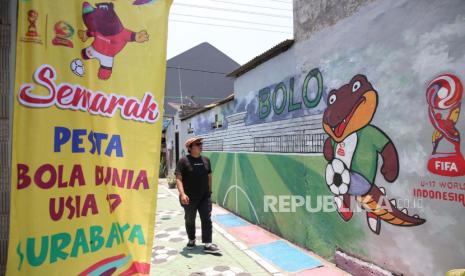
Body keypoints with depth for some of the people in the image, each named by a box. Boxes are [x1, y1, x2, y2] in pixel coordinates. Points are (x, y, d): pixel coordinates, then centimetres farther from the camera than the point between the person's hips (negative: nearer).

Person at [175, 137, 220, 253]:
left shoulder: (206, 160, 5)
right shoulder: (183, 161, -10)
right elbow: (178, 178, -15)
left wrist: (210, 191, 15)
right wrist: (182, 194, -28)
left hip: (205, 197, 3)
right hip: (189, 198, -3)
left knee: (207, 220, -1)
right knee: (190, 220, 15)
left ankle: (207, 244, 5)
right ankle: (191, 240, 37)